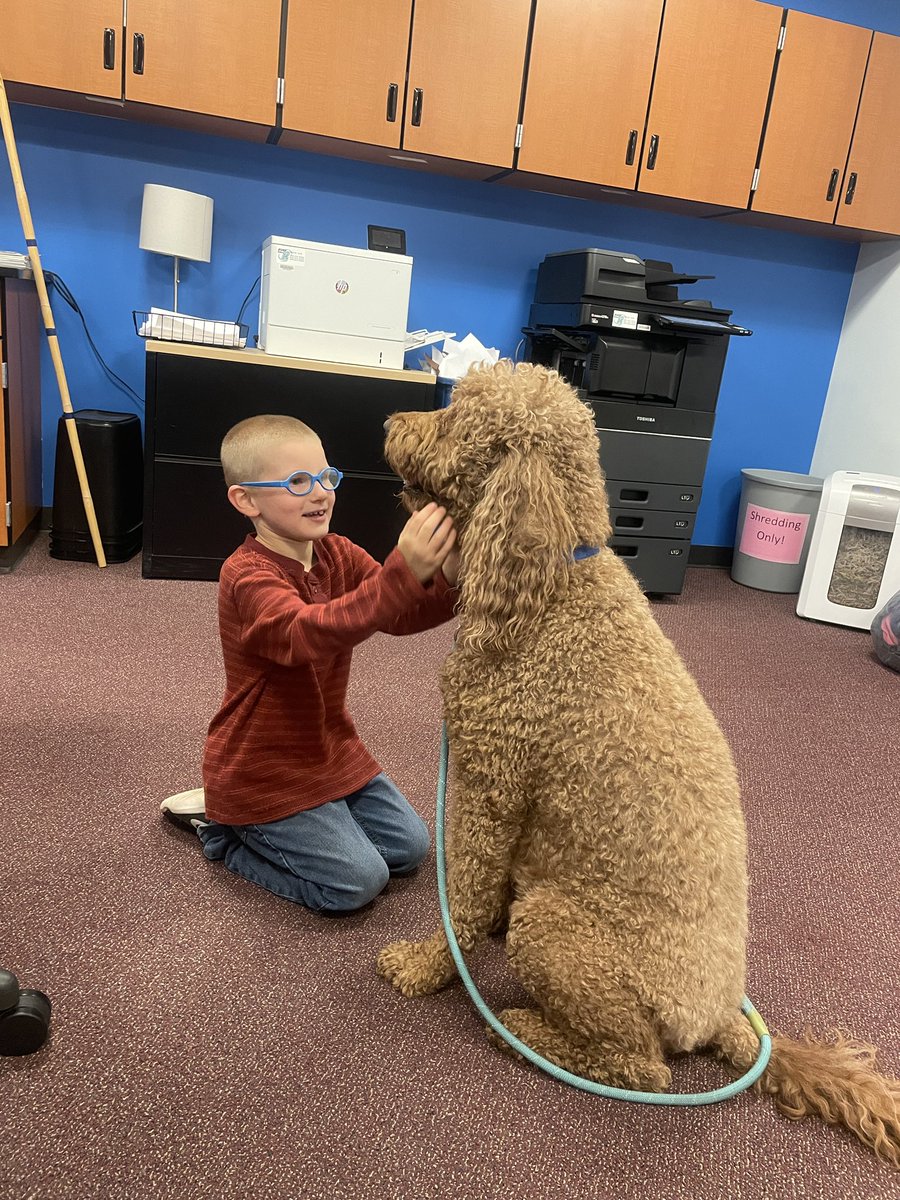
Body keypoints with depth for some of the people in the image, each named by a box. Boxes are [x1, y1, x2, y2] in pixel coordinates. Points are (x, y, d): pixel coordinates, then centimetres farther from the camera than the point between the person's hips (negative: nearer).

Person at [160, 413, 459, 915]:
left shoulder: (339, 555, -3)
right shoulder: (247, 576, -26)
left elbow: (402, 615, -16)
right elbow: (307, 633, -46)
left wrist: (447, 580, -40)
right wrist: (403, 572, -59)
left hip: (331, 750, 8)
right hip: (262, 772, -7)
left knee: (410, 847, 12)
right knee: (357, 882, -7)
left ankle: (268, 827, 24)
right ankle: (222, 826, 11)